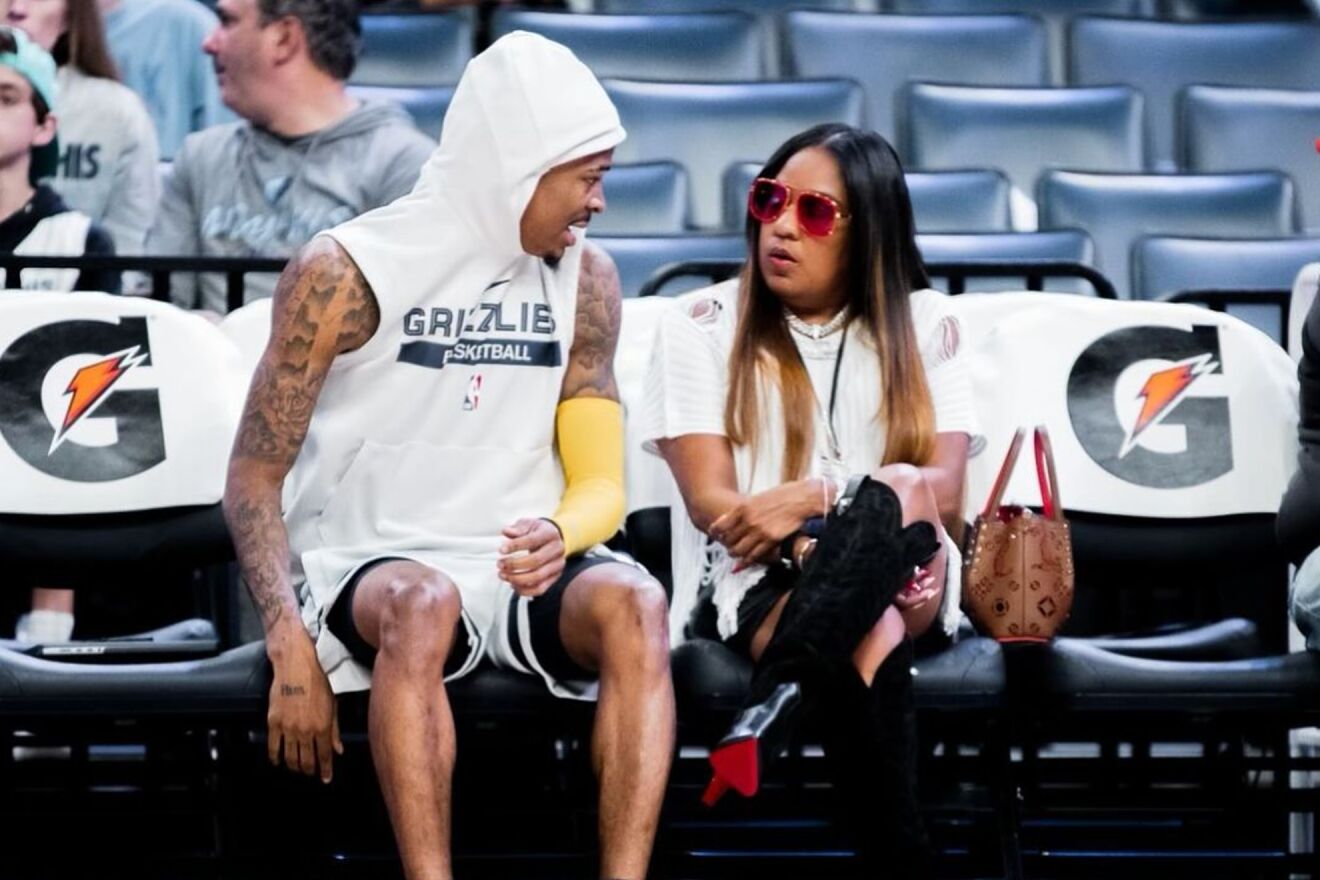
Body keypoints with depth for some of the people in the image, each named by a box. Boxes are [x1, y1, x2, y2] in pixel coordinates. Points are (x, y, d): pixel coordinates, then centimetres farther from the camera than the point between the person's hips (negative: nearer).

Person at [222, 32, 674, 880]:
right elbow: (254, 480, -4)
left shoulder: (586, 278, 8)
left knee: (635, 605, -30)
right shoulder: (347, 273, -5)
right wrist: (292, 651, -19)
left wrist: (560, 537, -17)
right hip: (372, 562, -3)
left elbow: (601, 481, 9)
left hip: (524, 566, 3)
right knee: (421, 603, -38)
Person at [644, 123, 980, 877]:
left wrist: (820, 496, -20)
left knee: (905, 497, -37)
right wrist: (815, 552, -23)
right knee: (869, 634, -39)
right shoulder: (702, 326, 7)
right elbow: (712, 503, -4)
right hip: (752, 581, -2)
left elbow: (944, 491, -2)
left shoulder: (925, 326, 11)